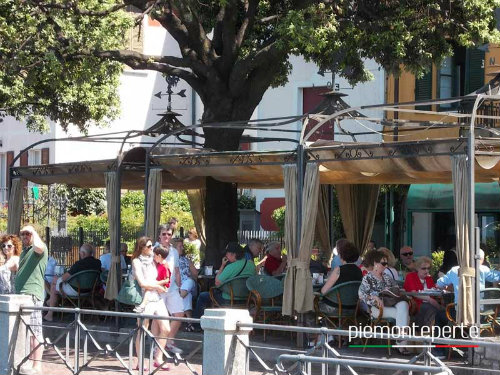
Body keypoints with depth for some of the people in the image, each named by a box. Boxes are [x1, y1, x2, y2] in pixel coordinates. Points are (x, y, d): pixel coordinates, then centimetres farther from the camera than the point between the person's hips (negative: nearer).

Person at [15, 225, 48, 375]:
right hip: (21, 294, 10)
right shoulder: (24, 252, 25)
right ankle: (30, 361, 18)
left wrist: (33, 231, -16)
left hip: (32, 295, -10)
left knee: (35, 331, -11)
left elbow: (38, 247, -30)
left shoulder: (40, 249, -5)